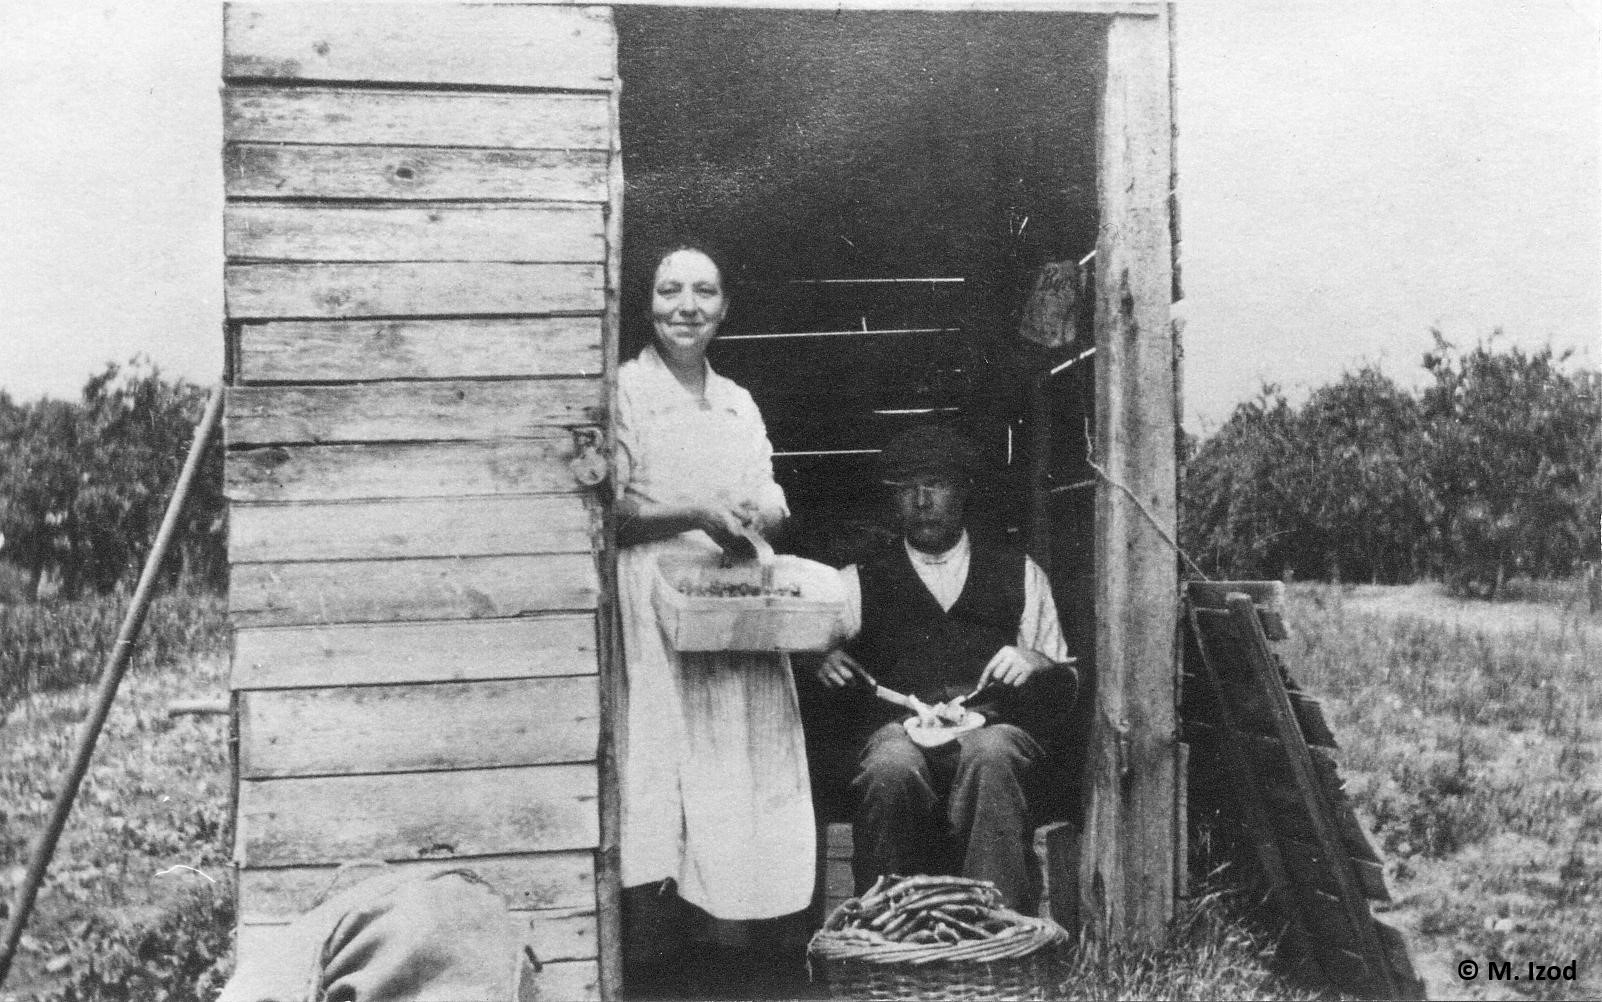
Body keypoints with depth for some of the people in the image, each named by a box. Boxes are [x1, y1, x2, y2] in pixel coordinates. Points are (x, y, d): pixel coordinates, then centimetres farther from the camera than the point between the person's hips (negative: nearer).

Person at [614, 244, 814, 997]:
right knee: (663, 775, -7)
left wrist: (761, 513, -5)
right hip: (656, 610, -6)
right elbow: (608, 509, -7)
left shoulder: (740, 403, 18)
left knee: (742, 778, 4)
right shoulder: (624, 391, -2)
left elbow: (772, 504, 18)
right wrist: (698, 514, -16)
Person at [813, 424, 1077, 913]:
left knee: (989, 756, -36)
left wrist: (1038, 664, -1)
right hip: (893, 729, 0)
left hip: (994, 728, 0)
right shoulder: (858, 582, 22)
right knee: (891, 767, -36)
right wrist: (821, 662, -12)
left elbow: (1066, 685, 21)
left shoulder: (1019, 574, 23)